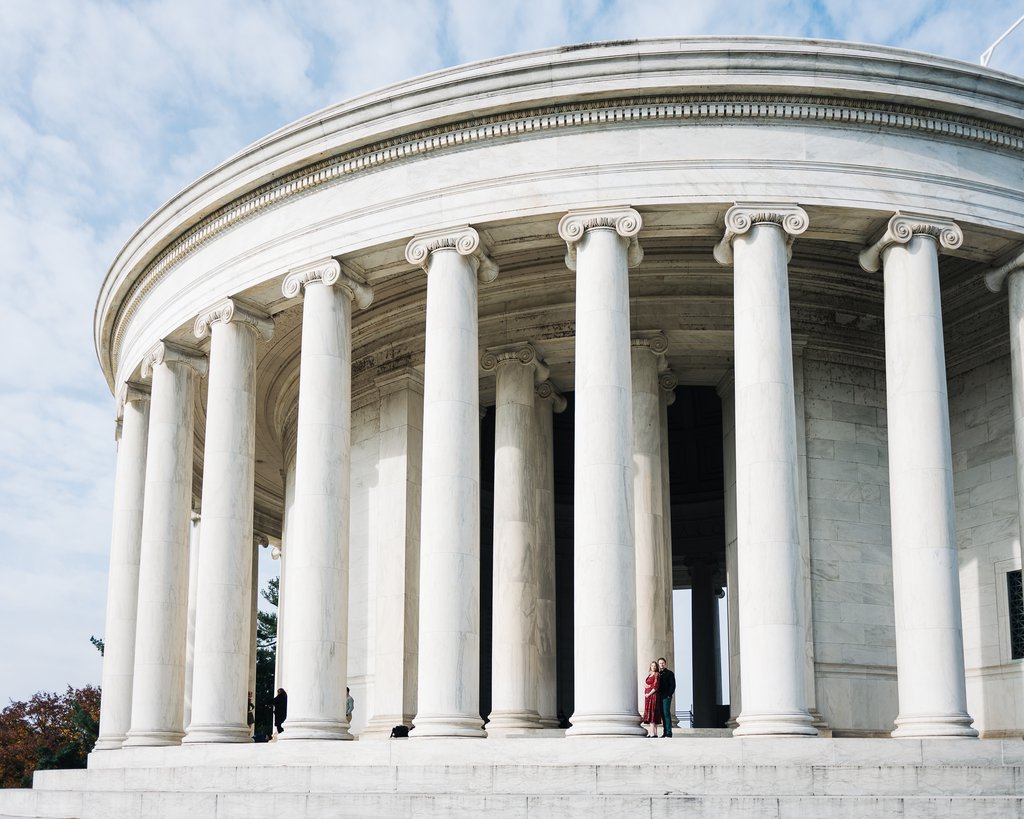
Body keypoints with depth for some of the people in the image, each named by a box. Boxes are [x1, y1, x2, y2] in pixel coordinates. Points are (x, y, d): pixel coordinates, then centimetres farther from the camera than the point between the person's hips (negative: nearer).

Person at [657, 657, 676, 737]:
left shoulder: (669, 673, 2)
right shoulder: (658, 674, 18)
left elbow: (672, 685, -4)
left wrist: (669, 695, -13)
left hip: (666, 697, -6)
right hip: (660, 697, 6)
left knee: (666, 714, -11)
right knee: (663, 715, 5)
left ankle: (669, 733, -12)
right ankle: (664, 733, 8)